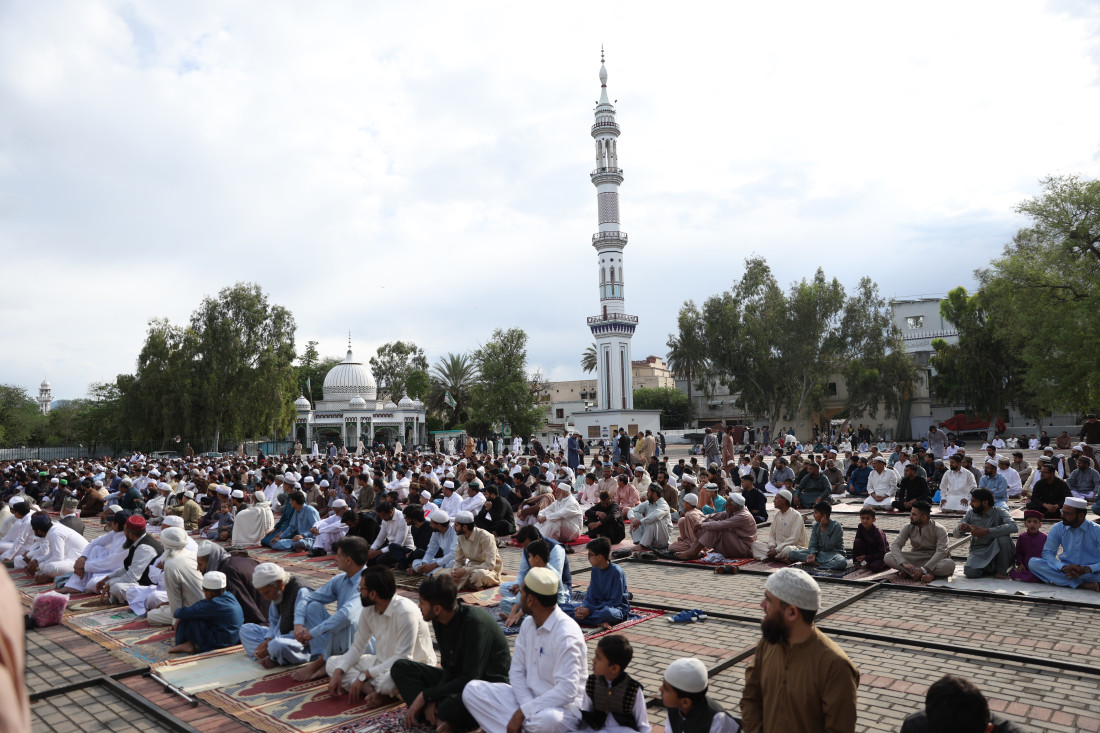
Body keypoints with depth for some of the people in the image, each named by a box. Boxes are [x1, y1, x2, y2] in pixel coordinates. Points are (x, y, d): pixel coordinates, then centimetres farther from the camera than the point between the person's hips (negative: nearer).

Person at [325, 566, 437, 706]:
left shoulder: (406, 612, -27)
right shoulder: (368, 610, -3)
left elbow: (403, 658, -27)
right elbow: (357, 647, 5)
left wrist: (364, 675, -26)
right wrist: (338, 673, -10)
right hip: (383, 662, 9)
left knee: (386, 681, -41)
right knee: (332, 662, 0)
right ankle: (373, 690, -17)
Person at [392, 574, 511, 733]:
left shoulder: (475, 623, -27)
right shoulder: (439, 621, -2)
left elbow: (470, 679, -27)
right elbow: (449, 667, 5)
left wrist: (426, 695, -22)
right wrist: (433, 699, -13)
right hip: (457, 679, 9)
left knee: (451, 706, -40)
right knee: (401, 667, -2)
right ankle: (438, 718, -17)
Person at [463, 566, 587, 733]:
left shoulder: (566, 634, -22)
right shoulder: (528, 624, 3)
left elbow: (567, 691, -27)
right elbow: (516, 671, 4)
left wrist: (522, 712, -23)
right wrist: (527, 706, -14)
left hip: (562, 707, -8)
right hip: (528, 696, 8)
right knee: (473, 689, -6)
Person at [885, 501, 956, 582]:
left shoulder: (939, 530, -13)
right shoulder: (909, 527, -5)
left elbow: (941, 552, -25)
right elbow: (895, 545, -13)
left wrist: (924, 569, -37)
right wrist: (904, 563, -33)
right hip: (914, 559, 2)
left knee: (950, 565, -36)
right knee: (888, 557, -24)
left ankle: (909, 572, -32)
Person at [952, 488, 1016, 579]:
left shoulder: (999, 512, -8)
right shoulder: (970, 513, 3)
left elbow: (1013, 527, -30)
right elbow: (956, 534, 6)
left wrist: (986, 531, -34)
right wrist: (960, 529, -20)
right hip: (978, 552, 2)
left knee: (1004, 537, -32)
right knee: (969, 571, -28)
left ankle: (1001, 571, -9)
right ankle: (991, 568, 8)